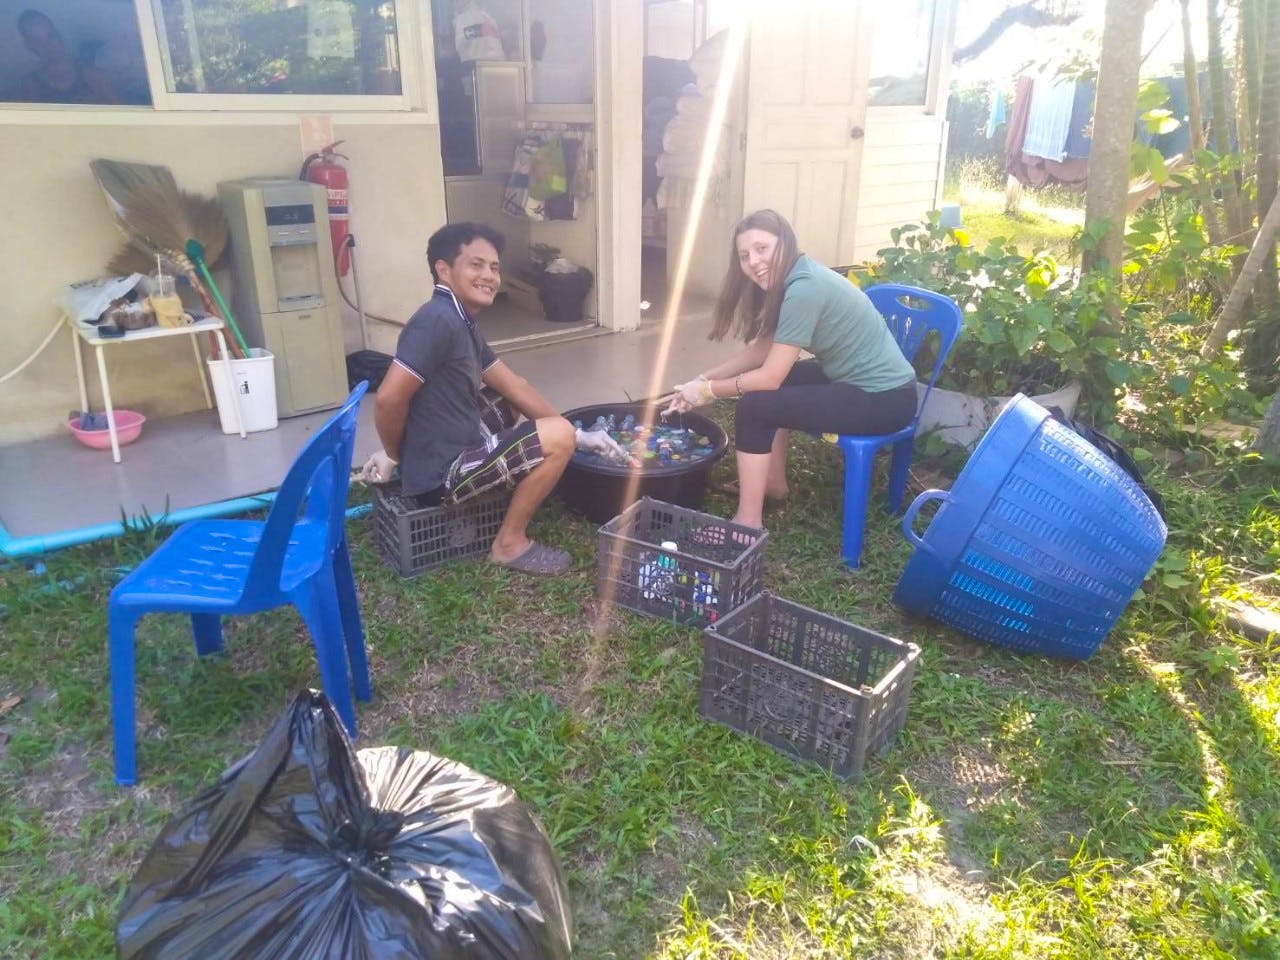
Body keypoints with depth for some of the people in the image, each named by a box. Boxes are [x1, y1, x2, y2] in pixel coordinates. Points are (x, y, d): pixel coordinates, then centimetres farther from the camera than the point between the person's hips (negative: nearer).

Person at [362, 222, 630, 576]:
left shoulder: (462, 323, 10)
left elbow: (515, 386, 14)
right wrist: (392, 457, -8)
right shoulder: (438, 320, -21)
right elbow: (388, 399, -26)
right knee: (558, 436, -12)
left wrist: (580, 436, 11)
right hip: (439, 473, -10)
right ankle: (510, 543, 1)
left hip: (459, 447, 10)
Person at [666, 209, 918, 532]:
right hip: (857, 378, 10)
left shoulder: (804, 289, -23)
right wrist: (703, 378, 5)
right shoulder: (793, 279, 6)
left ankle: (748, 521, -5)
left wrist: (709, 391, -7)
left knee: (756, 406, -15)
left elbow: (770, 377, -20)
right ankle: (774, 482, 30)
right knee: (761, 382, 19)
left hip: (885, 398, -10)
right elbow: (761, 350, 11)